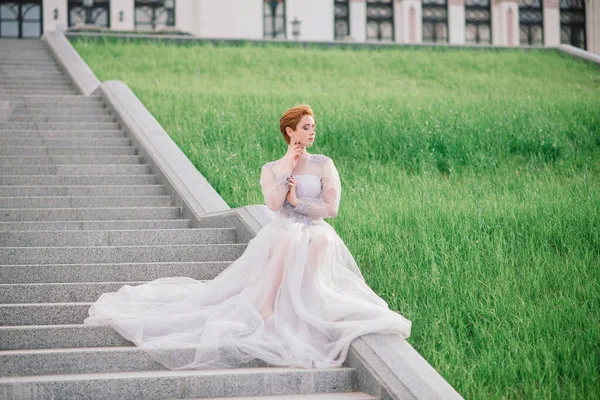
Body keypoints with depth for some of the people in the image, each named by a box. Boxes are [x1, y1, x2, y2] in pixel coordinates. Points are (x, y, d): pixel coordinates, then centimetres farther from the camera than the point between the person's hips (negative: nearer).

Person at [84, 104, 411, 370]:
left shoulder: (324, 164, 10)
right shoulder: (271, 169, 11)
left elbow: (332, 207, -1)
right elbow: (273, 204, -9)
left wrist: (297, 201, -2)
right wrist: (287, 169, -4)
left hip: (317, 234, 0)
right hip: (282, 234, 0)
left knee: (320, 243, -38)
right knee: (287, 241, -38)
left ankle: (306, 309, -39)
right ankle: (267, 311, -40)